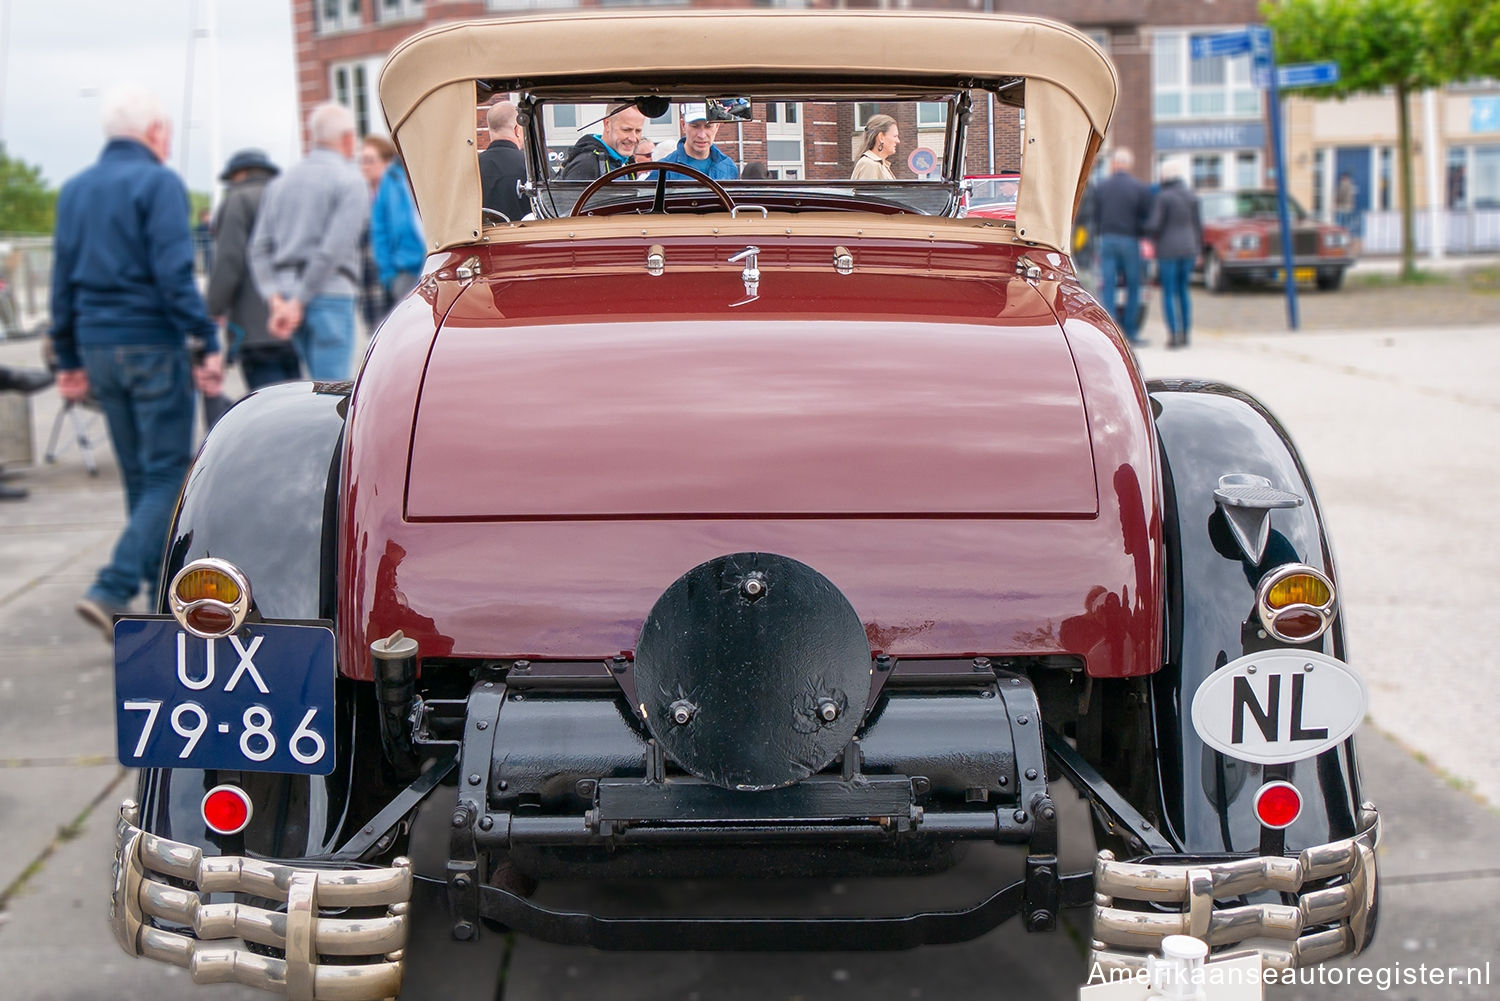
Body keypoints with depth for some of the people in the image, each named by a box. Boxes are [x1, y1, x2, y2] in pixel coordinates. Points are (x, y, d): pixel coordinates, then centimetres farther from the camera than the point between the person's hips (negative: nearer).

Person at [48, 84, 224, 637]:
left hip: (98, 346, 7)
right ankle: (112, 591, -16)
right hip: (152, 345, -7)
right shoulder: (159, 183, -9)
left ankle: (167, 593, 21)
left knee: (140, 476, 15)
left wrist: (69, 358, 19)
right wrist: (208, 343, -15)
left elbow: (63, 278, 14)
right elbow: (174, 274, -17)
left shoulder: (76, 189, 12)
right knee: (168, 477, -4)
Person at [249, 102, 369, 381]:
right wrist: (299, 302, -13)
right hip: (331, 295, -7)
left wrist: (276, 300, -2)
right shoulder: (350, 182, -5)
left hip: (287, 297, 7)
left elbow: (259, 248, 5)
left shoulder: (280, 183, 15)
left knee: (326, 386, 17)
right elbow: (333, 249, -16)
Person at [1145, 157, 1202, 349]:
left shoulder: (1163, 196, -11)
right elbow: (1198, 225, 12)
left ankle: (1175, 334, -7)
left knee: (1169, 293, -1)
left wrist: (1152, 236, 8)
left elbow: (1153, 225, -15)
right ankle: (1186, 334, 15)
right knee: (1183, 291, 15)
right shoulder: (1191, 196, 7)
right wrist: (1198, 249, 21)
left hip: (1168, 249, -6)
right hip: (1188, 248, 6)